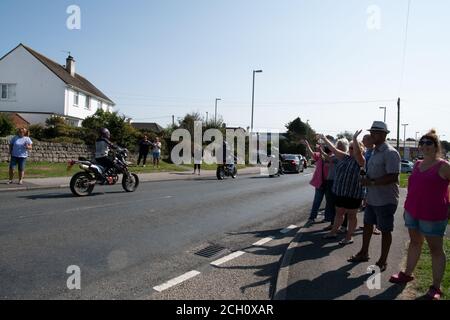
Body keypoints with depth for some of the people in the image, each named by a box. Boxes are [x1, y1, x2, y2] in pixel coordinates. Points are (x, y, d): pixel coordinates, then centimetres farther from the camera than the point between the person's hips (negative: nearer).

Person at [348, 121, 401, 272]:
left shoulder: (390, 153, -19)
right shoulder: (375, 151, 10)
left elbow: (393, 177, -26)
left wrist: (371, 182, -23)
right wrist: (366, 179, 1)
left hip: (385, 200, -9)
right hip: (372, 198, 9)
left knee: (385, 231, 6)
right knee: (367, 224, 19)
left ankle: (382, 261, 21)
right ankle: (364, 253, 36)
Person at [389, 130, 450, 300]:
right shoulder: (417, 164, 8)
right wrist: (407, 206, 16)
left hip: (432, 215, -6)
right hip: (412, 211, 6)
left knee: (436, 249, 5)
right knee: (414, 242, 18)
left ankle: (436, 287, 14)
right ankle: (408, 273, 32)